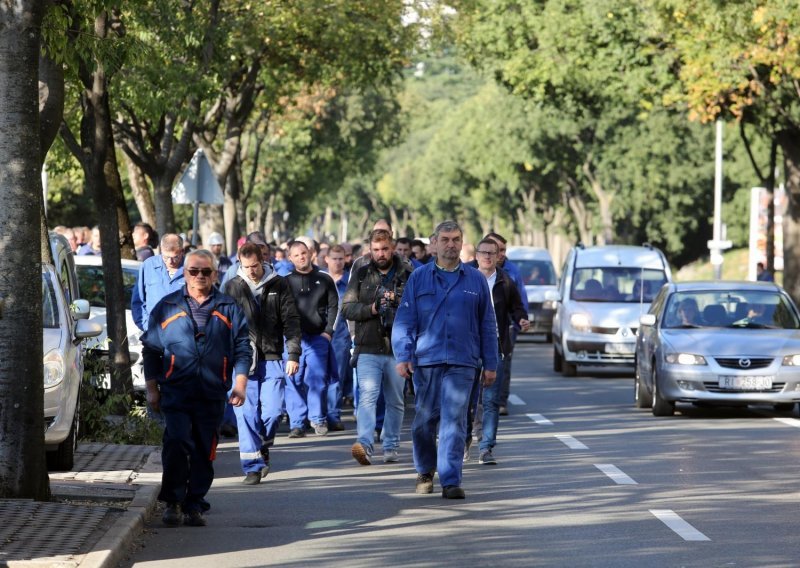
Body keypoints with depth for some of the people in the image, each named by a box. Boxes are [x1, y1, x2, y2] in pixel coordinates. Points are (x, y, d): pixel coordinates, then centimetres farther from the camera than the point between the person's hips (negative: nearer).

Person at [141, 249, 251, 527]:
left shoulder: (228, 309, 11)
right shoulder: (167, 307, 9)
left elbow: (242, 349, 12)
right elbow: (150, 349, 12)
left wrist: (240, 384, 0)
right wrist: (152, 388, 7)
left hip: (212, 394, 2)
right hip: (176, 391, -2)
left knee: (204, 452, 3)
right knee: (177, 442, -16)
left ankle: (194, 506, 13)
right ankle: (172, 502, -5)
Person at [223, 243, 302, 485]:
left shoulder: (278, 285, 3)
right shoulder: (232, 287, 4)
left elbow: (291, 321, 3)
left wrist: (293, 354, -4)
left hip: (272, 358, 0)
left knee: (273, 410, -4)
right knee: (246, 413, -5)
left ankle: (264, 446, 25)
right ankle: (252, 466, 0)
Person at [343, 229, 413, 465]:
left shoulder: (408, 275, 3)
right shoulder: (361, 274, 7)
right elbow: (347, 308, 3)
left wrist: (397, 301, -16)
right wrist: (370, 309, -13)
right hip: (368, 348, -1)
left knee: (395, 401, 11)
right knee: (367, 396, -16)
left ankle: (391, 446, 23)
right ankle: (364, 445, -27)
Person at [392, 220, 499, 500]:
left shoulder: (475, 280, 9)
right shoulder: (418, 278, 7)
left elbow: (488, 326, 12)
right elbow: (404, 320, 4)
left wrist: (490, 364, 9)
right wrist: (403, 356, -7)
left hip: (462, 362, -1)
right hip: (426, 360, 1)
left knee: (454, 421, -9)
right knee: (424, 421, 7)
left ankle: (451, 481, -10)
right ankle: (425, 471, 29)